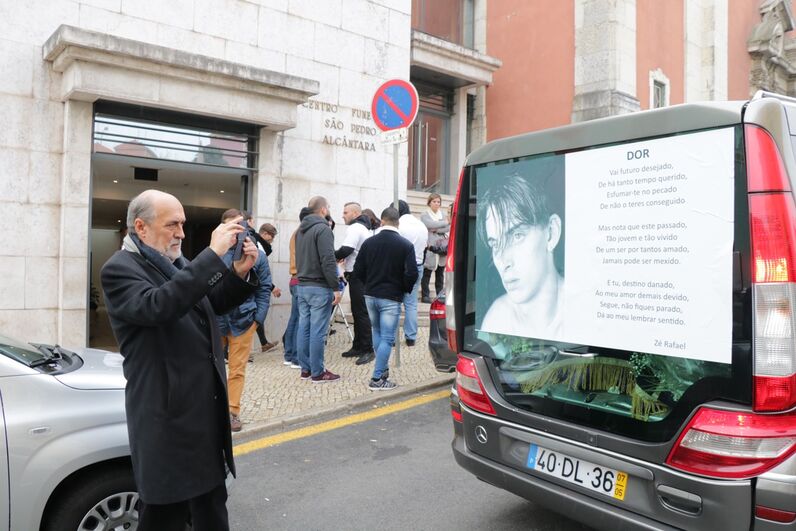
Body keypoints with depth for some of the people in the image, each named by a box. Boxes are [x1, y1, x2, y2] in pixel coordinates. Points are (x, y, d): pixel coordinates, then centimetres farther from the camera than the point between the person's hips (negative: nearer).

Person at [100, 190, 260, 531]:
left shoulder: (176, 263, 11)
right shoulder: (119, 268, -13)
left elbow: (215, 304, 15)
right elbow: (157, 306, -32)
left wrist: (240, 273, -4)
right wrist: (212, 255, -33)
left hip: (207, 406, 8)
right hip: (168, 415, -8)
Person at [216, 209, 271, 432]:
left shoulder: (258, 256, 0)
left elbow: (264, 290, 3)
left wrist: (258, 318, -2)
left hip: (243, 321, 1)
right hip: (215, 320, 0)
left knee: (237, 369, 9)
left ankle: (233, 412, 19)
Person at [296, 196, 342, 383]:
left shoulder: (301, 230, 14)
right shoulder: (323, 229, -13)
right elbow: (328, 261, -19)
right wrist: (336, 288, -16)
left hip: (302, 285, 9)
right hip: (319, 287, -8)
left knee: (303, 328, 10)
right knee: (317, 331, -3)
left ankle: (305, 369, 18)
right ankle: (317, 372, 2)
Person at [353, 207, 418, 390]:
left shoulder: (369, 243, -1)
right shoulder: (405, 245, -10)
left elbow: (358, 271, 0)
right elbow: (412, 273, -16)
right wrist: (405, 289, 3)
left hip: (370, 295, 4)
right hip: (391, 298, -4)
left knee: (377, 332, 22)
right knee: (387, 338, 2)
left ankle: (383, 368, 30)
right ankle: (377, 379, 2)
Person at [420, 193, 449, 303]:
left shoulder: (443, 213, 14)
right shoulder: (425, 215, 2)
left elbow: (449, 227, 3)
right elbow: (431, 225, -16)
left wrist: (436, 230, -10)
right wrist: (445, 223, -5)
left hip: (442, 247, 4)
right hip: (430, 247, -4)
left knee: (440, 273, 9)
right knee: (427, 273, -3)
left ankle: (440, 295, 17)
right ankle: (425, 295, 3)